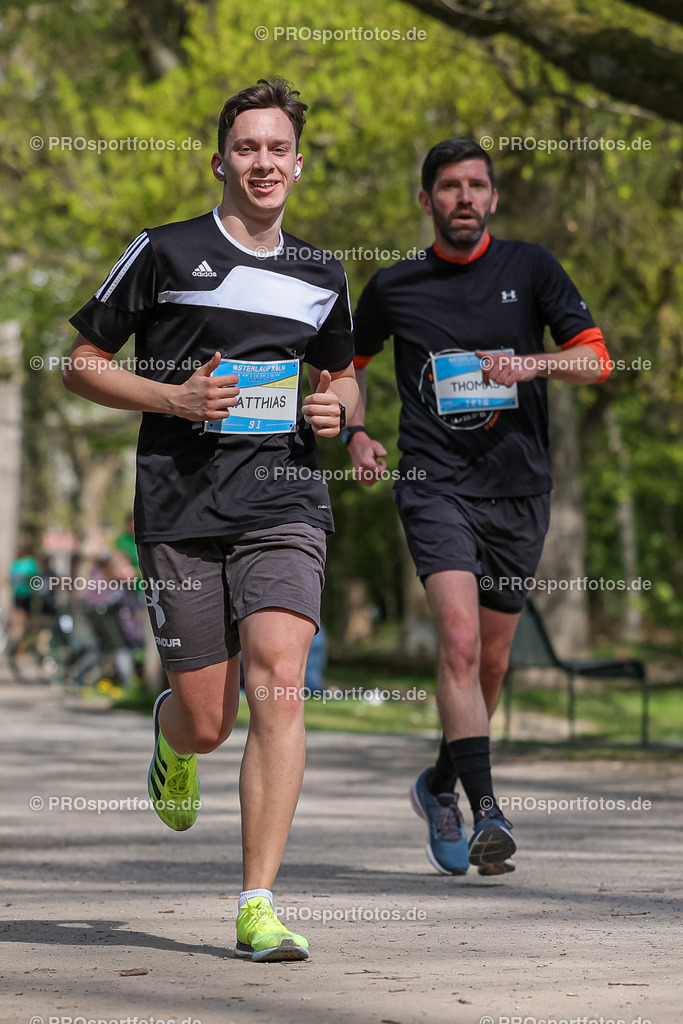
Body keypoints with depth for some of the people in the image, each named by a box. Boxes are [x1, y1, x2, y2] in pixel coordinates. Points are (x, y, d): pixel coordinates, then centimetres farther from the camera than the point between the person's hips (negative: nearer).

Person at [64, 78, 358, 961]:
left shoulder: (321, 277, 14)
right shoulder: (165, 253, 2)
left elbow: (340, 373, 31)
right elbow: (81, 366, 5)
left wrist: (336, 408, 7)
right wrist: (173, 397, -10)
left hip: (283, 504, 2)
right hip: (180, 513, -2)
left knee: (279, 687, -17)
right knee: (207, 723, 1)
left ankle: (257, 908, -12)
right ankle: (170, 733, 42)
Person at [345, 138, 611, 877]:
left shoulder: (529, 268, 4)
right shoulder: (394, 287, 5)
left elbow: (597, 358, -2)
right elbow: (350, 358, 22)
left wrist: (532, 363, -21)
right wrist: (355, 434, 5)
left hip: (519, 489, 2)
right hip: (435, 484, -2)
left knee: (490, 662, 10)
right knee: (460, 641, -21)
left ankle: (440, 785, 34)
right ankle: (486, 815, -24)